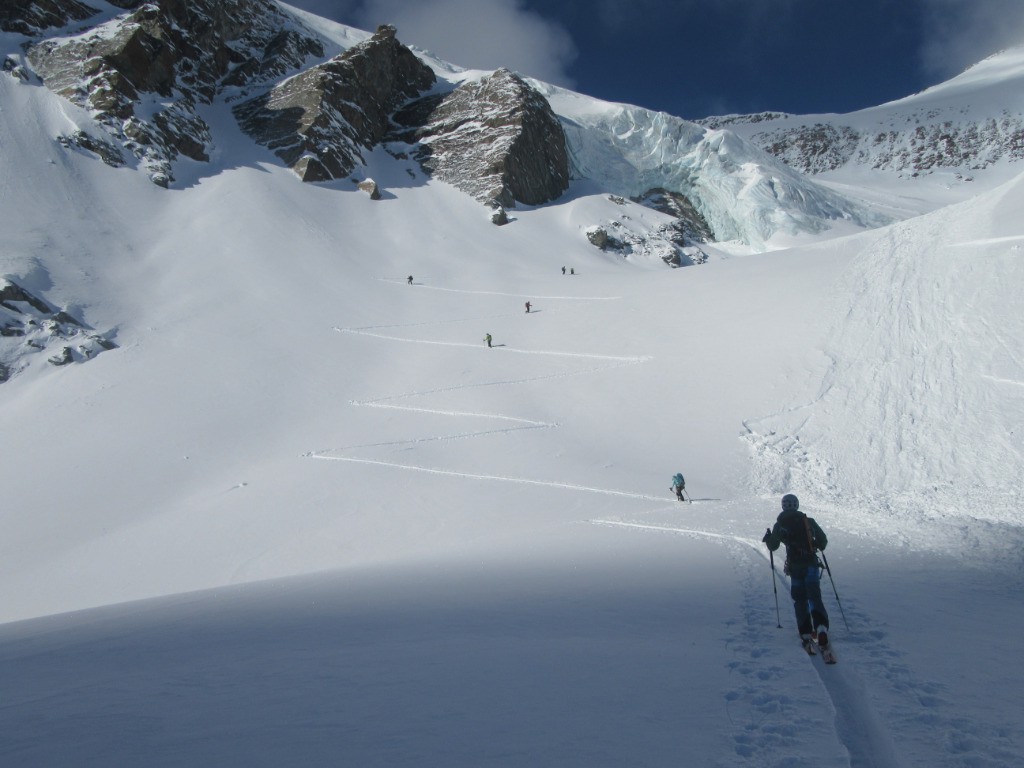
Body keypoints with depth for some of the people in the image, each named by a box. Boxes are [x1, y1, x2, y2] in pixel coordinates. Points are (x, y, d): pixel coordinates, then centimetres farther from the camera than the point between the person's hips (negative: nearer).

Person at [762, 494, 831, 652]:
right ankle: (822, 627, -22)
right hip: (811, 565, 0)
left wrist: (768, 537, 26)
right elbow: (823, 541, 5)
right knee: (814, 597, 1)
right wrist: (819, 545, 27)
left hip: (794, 567, 0)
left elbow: (773, 546, 6)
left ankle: (806, 634, 5)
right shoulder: (808, 521, 2)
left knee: (800, 600, 13)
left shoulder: (779, 524, 0)